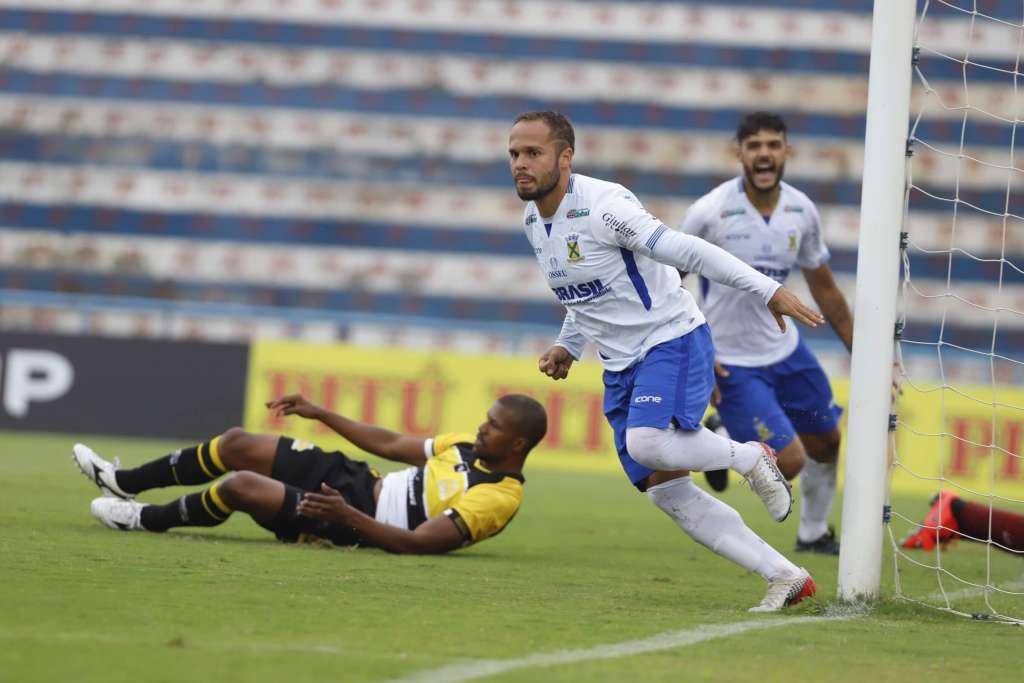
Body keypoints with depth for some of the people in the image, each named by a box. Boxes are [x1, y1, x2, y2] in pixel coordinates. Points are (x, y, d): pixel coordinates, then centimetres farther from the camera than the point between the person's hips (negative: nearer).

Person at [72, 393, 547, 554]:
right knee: (237, 443, 4)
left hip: (359, 526, -9)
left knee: (240, 485, -20)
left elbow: (416, 543, -28)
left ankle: (149, 520, 8)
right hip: (359, 480, 9)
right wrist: (317, 413, 12)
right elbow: (391, 445, 13)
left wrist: (347, 517, -34)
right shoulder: (469, 445, 5)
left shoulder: (499, 497, -22)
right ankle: (124, 483, 21)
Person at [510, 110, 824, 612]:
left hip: (671, 340, -8)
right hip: (620, 365, 8)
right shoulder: (532, 221, 7)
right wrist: (567, 348, 12)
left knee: (647, 443, -33)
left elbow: (687, 251, -23)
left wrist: (768, 291, -26)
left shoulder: (602, 205, -19)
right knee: (666, 491, -1)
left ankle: (749, 458, -3)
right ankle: (787, 578, 5)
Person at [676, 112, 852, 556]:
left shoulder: (801, 211, -5)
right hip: (731, 362, -6)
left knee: (825, 443, 17)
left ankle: (814, 533, 43)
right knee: (789, 462, -13)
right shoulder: (709, 212, -21)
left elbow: (824, 289, 8)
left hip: (785, 348, 6)